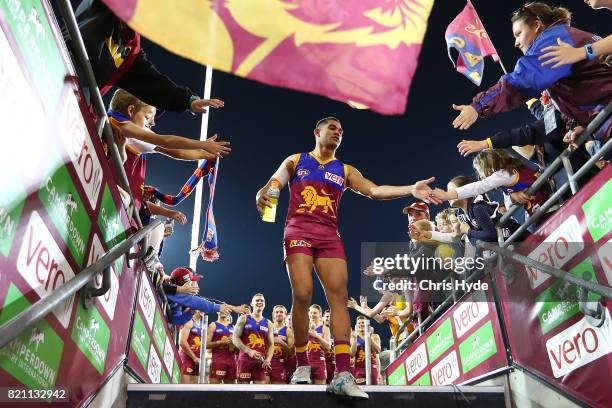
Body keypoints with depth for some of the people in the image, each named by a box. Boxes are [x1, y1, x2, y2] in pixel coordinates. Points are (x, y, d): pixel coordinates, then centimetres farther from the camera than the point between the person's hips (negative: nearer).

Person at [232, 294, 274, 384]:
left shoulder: (268, 323, 15)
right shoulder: (244, 319, 7)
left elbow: (271, 344, 11)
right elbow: (235, 338, -3)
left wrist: (268, 359, -10)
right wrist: (249, 351, -17)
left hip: (261, 360, 2)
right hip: (245, 358, -2)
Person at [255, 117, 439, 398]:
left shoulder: (345, 170, 19)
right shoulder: (295, 161, 15)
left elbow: (374, 191, 6)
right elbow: (271, 187, 5)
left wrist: (411, 189, -8)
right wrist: (261, 197, -21)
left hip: (329, 236, 3)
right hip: (298, 231, -2)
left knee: (339, 296, -13)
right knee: (302, 294, -16)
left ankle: (342, 375, -17)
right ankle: (302, 365, 1)